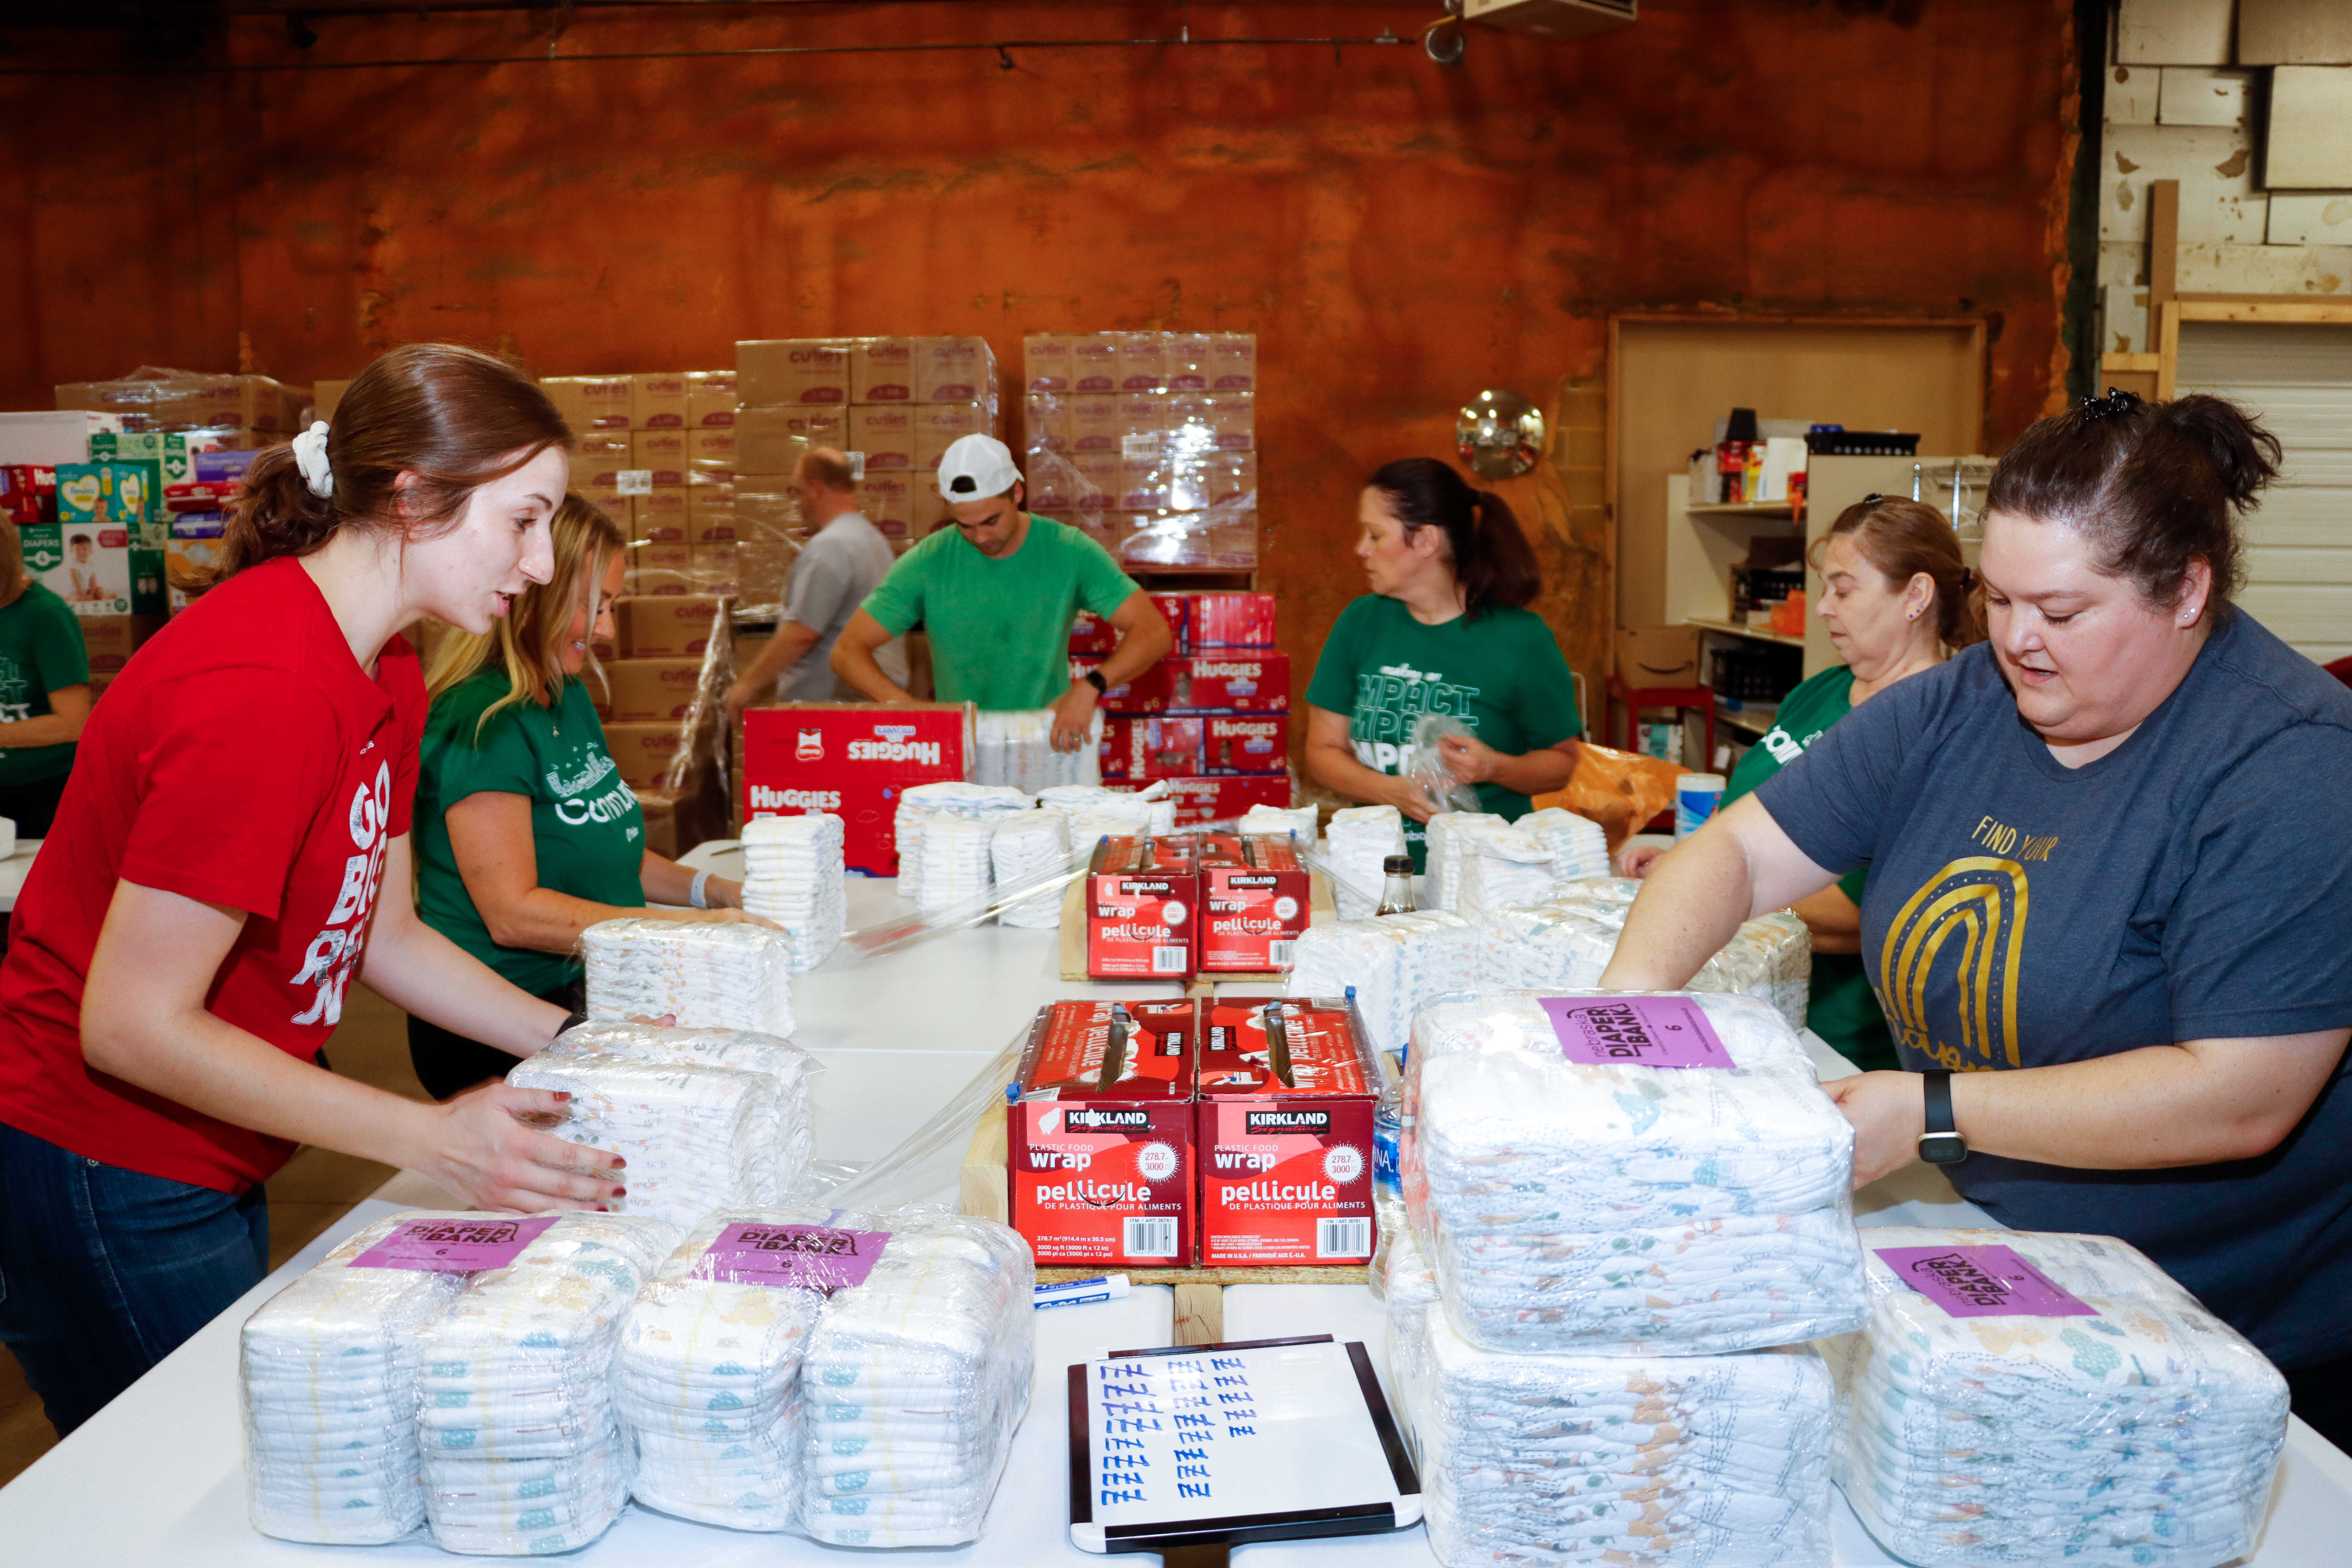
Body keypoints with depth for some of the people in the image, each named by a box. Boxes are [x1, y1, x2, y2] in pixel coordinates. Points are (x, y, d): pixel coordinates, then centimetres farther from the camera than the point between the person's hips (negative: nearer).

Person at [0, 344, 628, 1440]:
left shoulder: (384, 672, 3)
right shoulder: (263, 689, -28)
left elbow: (383, 936, 9)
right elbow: (133, 1026, -26)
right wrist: (431, 1140, -28)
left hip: (206, 1168, 9)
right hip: (103, 1177, -9)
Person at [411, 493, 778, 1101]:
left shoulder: (569, 697, 14)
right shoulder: (481, 721, -15)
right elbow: (513, 913, -21)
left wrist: (713, 891, 6)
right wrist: (690, 929, -24)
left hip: (589, 995, 9)